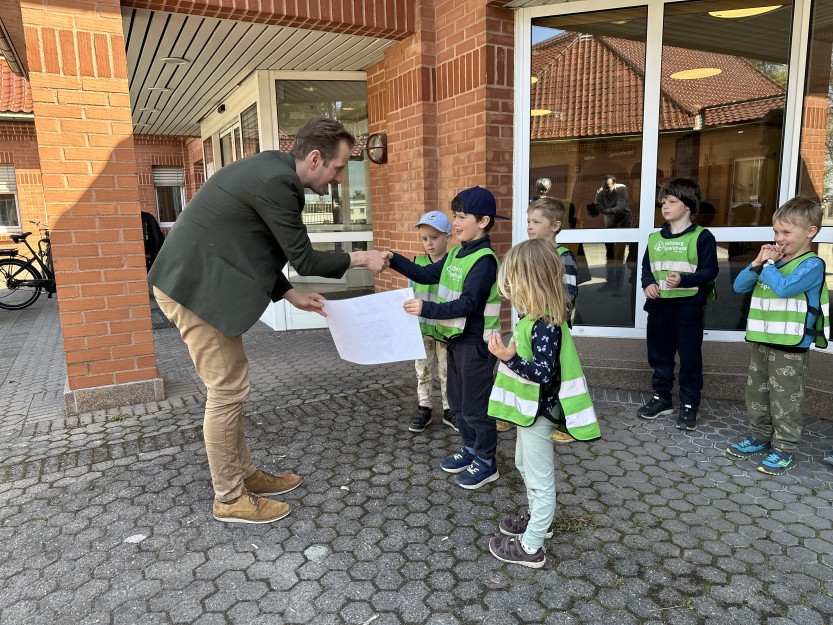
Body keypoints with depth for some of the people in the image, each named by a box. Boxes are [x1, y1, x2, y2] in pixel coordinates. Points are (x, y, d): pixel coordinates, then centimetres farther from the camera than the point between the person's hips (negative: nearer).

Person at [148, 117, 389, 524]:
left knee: (230, 387, 15)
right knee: (227, 391, -2)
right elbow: (303, 260, -15)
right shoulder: (276, 182, -21)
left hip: (200, 282, 10)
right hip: (195, 289, -10)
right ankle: (229, 499, 14)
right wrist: (362, 258, -2)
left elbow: (258, 249, 17)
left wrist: (292, 296, 14)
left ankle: (244, 475, 28)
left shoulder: (272, 171, 11)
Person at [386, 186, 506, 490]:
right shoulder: (455, 253, 9)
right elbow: (427, 275, 12)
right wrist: (395, 260, 1)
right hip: (456, 339, 9)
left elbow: (468, 304, -26)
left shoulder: (484, 259, -19)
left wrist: (427, 309, -31)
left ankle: (486, 462, 20)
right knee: (457, 400, 19)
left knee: (475, 405, 3)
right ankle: (470, 449, 36)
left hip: (476, 343, -9)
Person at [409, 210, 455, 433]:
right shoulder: (417, 263, 2)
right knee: (423, 370, 13)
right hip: (421, 328, 3)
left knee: (447, 372, 12)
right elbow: (411, 294, 7)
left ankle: (449, 410, 27)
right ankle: (424, 409, 27)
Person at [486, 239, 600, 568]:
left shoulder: (545, 325, -27)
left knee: (540, 479, 5)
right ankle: (538, 518, 48)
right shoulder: (536, 317, 3)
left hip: (539, 412, -10)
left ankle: (530, 547, 20)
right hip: (530, 409, 11)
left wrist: (509, 358, -40)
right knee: (525, 465, 27)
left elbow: (543, 372, -31)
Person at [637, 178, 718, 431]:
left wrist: (684, 280, -24)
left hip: (688, 306, -5)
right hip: (658, 305, 5)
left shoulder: (701, 237, -7)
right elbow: (646, 267, 15)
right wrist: (648, 284, -5)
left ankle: (689, 404, 15)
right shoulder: (655, 238, 9)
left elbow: (710, 270, -9)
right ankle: (661, 397, 28)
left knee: (690, 356, 3)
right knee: (659, 353, 13)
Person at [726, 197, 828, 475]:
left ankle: (785, 449, 16)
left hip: (790, 347, -7)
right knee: (756, 394, 16)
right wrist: (758, 263, -7)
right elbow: (739, 286, 6)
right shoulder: (774, 260, 9)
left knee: (785, 399, 3)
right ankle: (760, 438, 31)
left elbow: (784, 288, -30)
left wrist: (768, 264, -14)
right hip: (762, 341, 7)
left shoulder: (811, 265, -12)